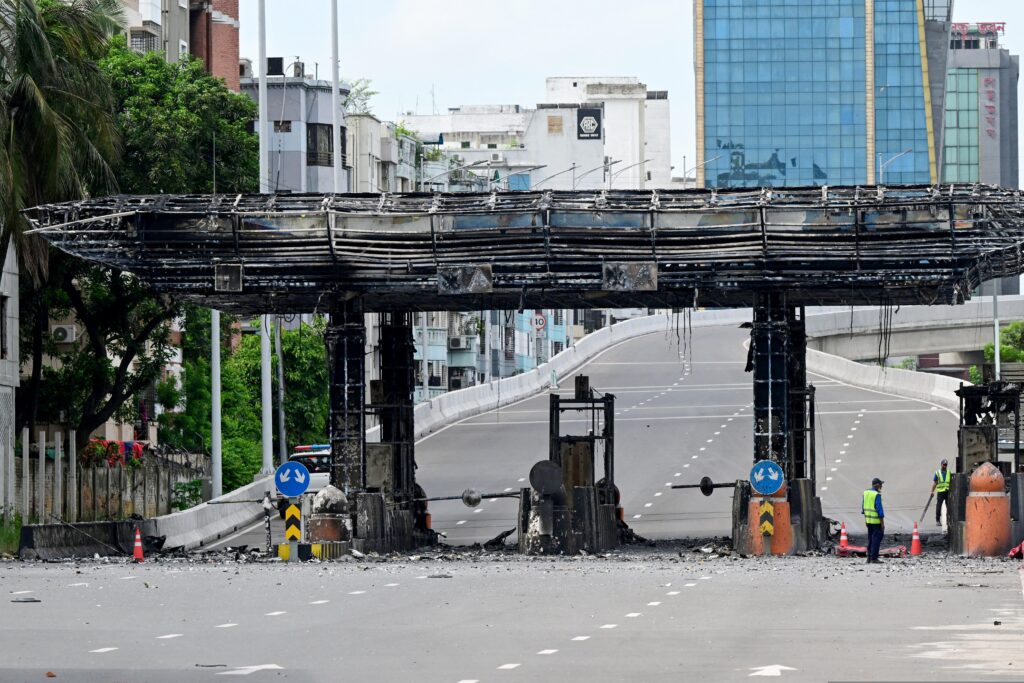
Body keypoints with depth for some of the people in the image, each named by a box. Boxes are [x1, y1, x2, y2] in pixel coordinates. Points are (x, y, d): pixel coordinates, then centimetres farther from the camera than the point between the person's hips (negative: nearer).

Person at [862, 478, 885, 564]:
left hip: (868, 519, 7)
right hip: (876, 520, -7)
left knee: (870, 539, 15)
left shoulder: (866, 493, 6)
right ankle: (874, 558, -4)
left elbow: (863, 507, 12)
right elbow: (879, 509, -18)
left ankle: (869, 558, 16)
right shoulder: (877, 495, -17)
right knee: (876, 538, -2)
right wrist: (882, 523, -14)